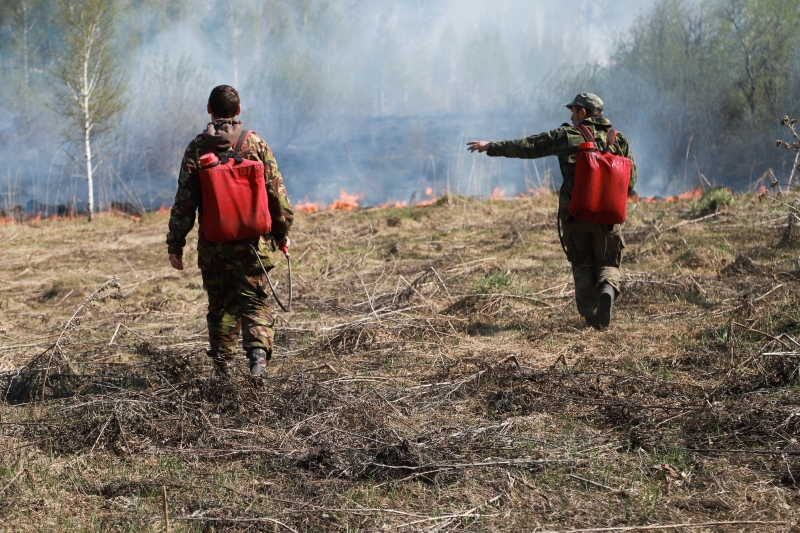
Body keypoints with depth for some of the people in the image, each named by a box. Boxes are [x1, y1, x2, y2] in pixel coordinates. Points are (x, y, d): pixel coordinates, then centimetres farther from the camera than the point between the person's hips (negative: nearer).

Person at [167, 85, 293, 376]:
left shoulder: (197, 148, -2)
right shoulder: (255, 144, -1)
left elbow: (184, 202, -4)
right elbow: (277, 193, 2)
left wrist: (175, 244, 1)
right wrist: (282, 233, 14)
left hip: (213, 243, 0)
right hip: (252, 242, 0)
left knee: (220, 305, 14)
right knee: (255, 301, 3)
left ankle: (223, 364, 15)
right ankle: (258, 352, -20)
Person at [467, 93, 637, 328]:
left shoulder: (565, 136, 1)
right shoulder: (619, 140, 6)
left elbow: (526, 147, 7)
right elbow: (630, 181, 7)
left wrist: (491, 147, 17)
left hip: (574, 214, -1)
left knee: (582, 266, 14)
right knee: (608, 263, 12)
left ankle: (592, 316, 5)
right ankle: (607, 289, -21)